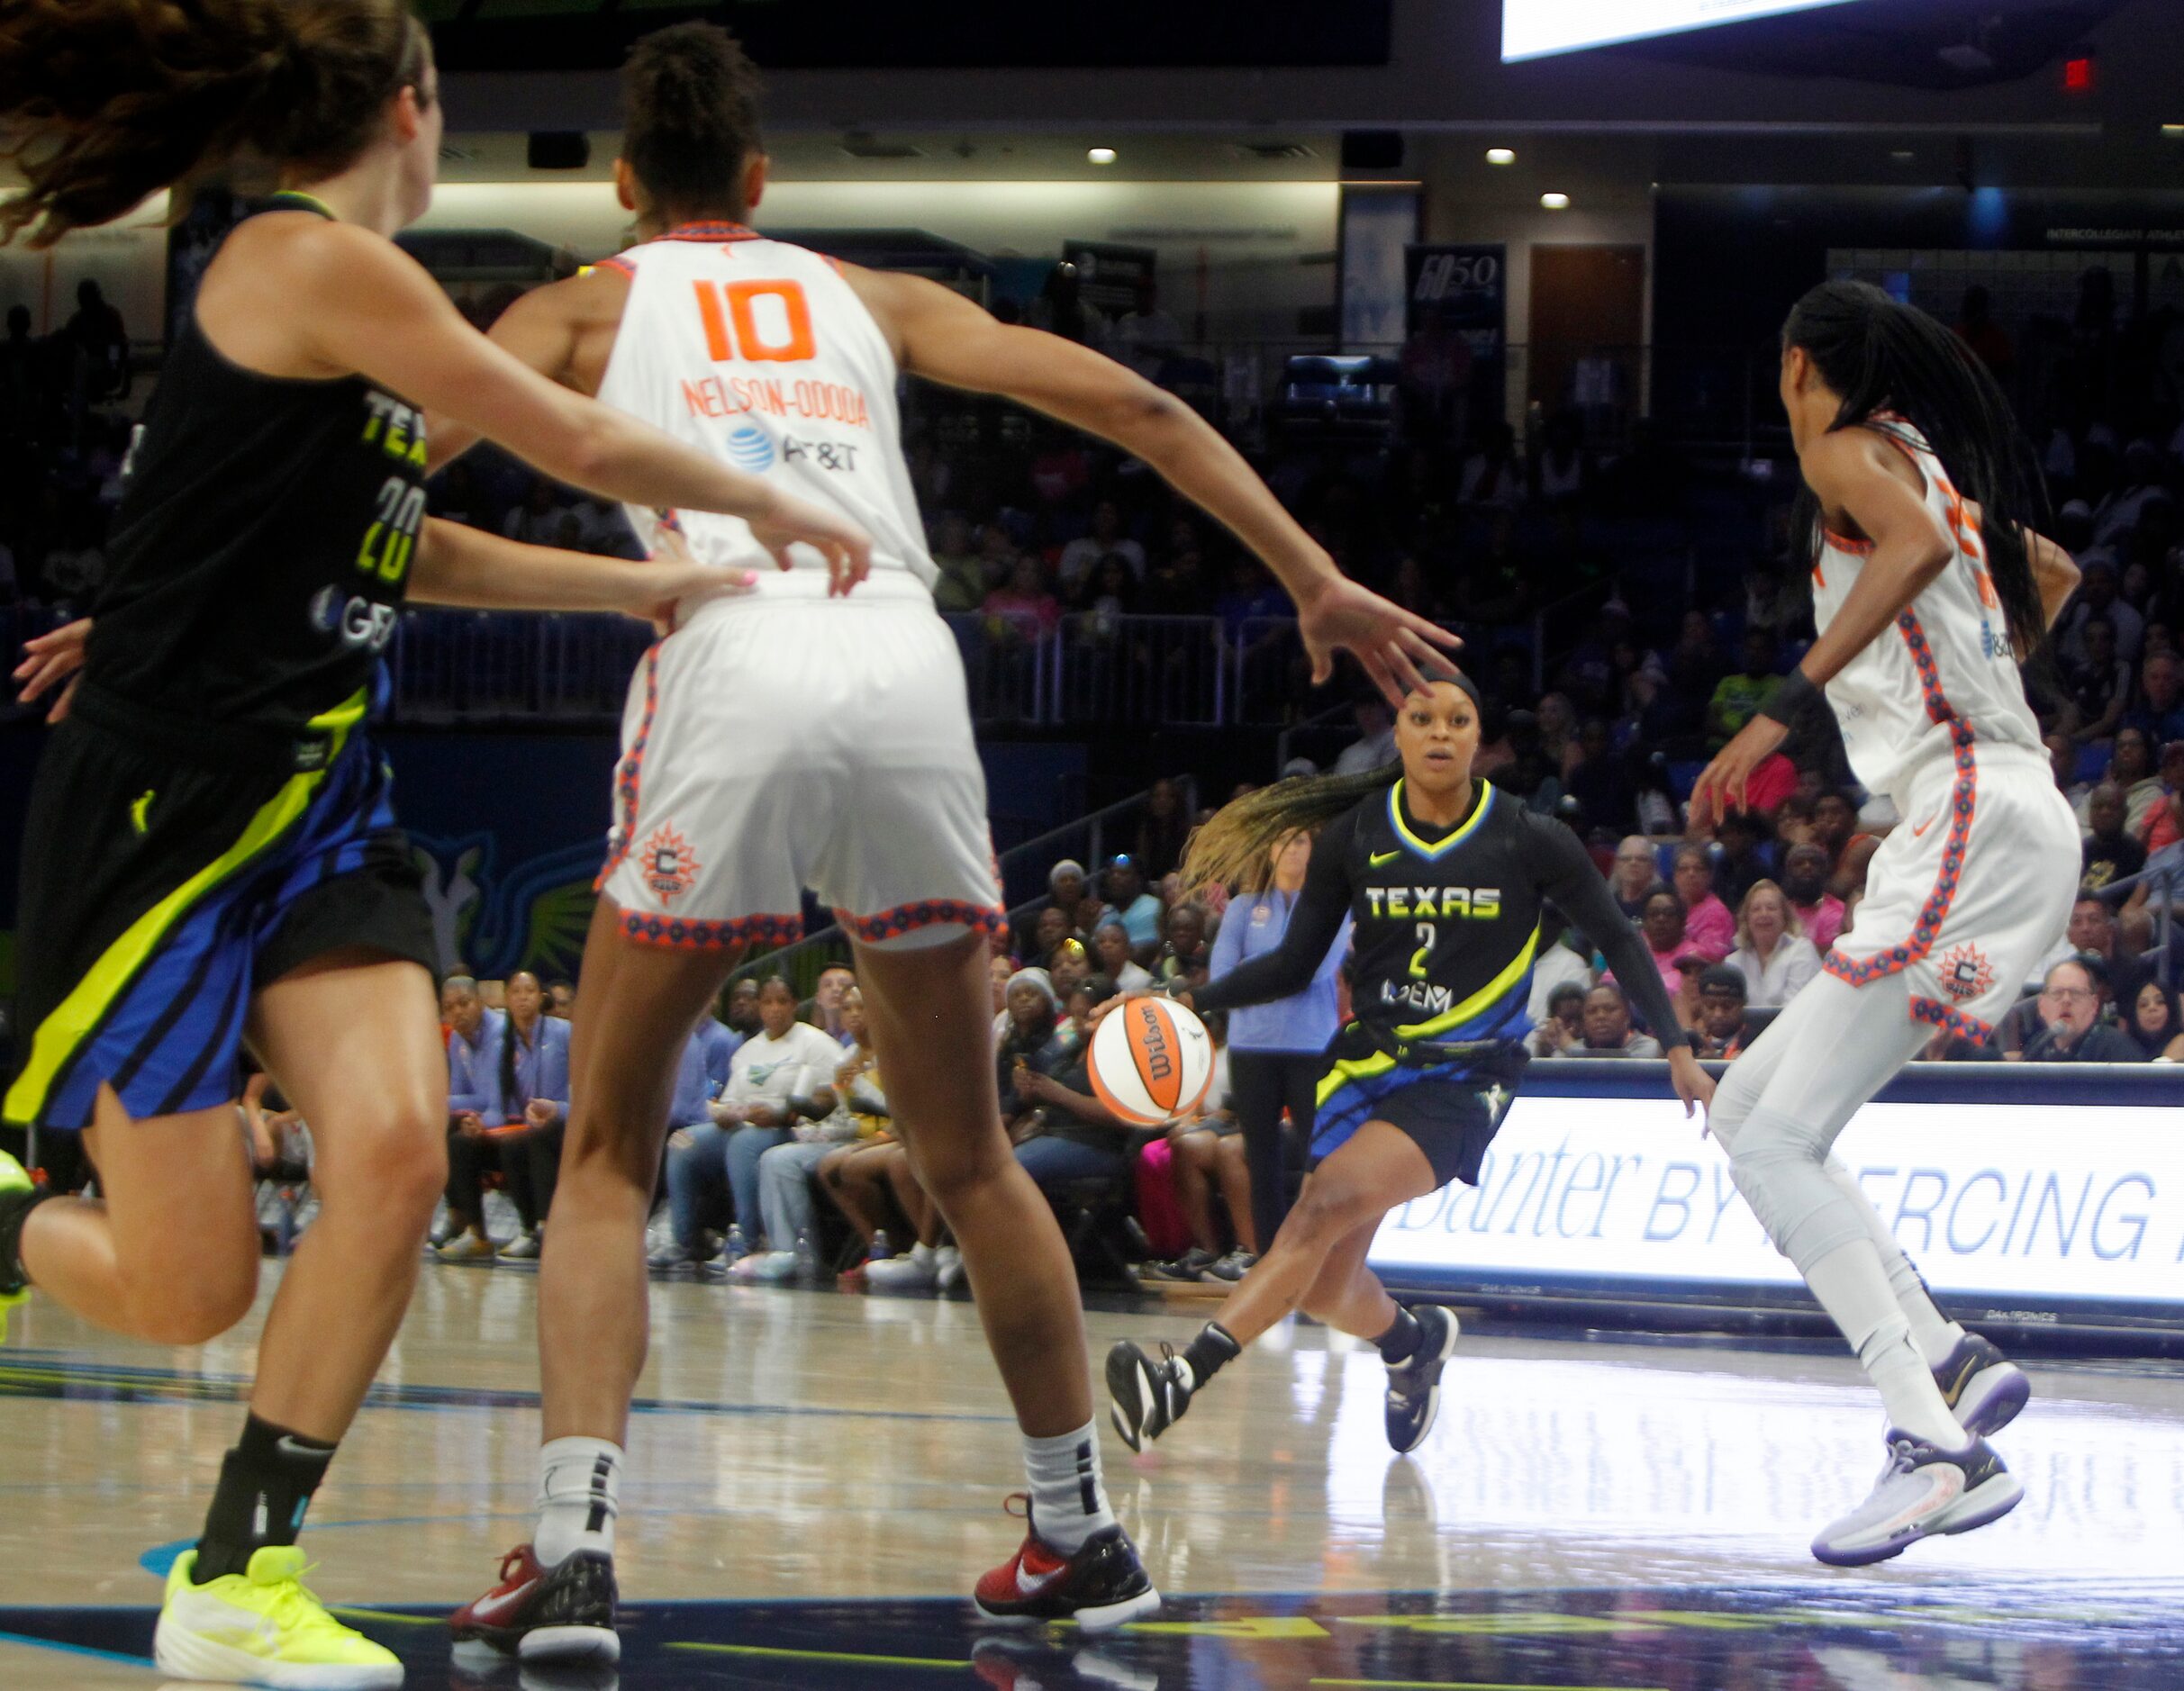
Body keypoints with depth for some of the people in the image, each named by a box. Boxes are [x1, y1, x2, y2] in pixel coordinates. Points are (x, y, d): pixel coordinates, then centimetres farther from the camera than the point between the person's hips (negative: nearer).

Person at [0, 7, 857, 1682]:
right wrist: (777, 506, 6)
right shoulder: (314, 260, -13)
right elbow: (579, 443, -10)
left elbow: (399, 547, 28)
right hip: (166, 806, -9)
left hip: (316, 802, 9)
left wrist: (649, 585, 29)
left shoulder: (324, 271, 15)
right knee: (185, 1292, -7)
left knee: (396, 1151, -14)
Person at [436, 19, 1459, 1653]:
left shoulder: (587, 305, 22)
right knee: (968, 1154, 20)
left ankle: (574, 1549, -9)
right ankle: (1085, 1533, 25)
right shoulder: (871, 300, 29)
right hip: (909, 666, 3)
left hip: (734, 668, -2)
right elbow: (1136, 407, 23)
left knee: (609, 1155, 8)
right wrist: (1318, 583, 26)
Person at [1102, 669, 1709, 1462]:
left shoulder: (1528, 839, -4)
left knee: (1328, 1203, -29)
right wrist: (1191, 1002, -4)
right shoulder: (1354, 836, 3)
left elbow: (1617, 939, 6)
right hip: (1367, 1063, 4)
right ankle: (1412, 1340, 37)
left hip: (1462, 1078, -4)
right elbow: (1296, 963, 9)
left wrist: (1677, 1047, 0)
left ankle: (1181, 1381, -40)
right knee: (1324, 1291, 0)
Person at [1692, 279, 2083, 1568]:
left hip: (1976, 821, -9)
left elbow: (1919, 544, -25)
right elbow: (2052, 573, 43)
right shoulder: (1938, 464, 24)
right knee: (1748, 1108, 12)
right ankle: (1949, 1361, -1)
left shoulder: (1849, 448, -2)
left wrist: (1786, 704, -27)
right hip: (1990, 821, 9)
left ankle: (1932, 1443, -27)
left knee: (1777, 1140, -16)